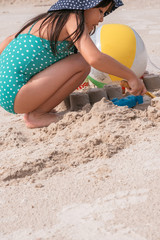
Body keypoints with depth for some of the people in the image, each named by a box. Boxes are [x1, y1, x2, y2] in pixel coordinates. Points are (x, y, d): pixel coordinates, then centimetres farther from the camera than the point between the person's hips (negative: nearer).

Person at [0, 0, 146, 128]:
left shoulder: (49, 19, 19)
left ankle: (31, 110, 13)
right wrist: (130, 76, -14)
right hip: (15, 95, -9)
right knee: (82, 63, -13)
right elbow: (94, 58, -24)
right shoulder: (73, 19, -8)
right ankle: (37, 115, -6)